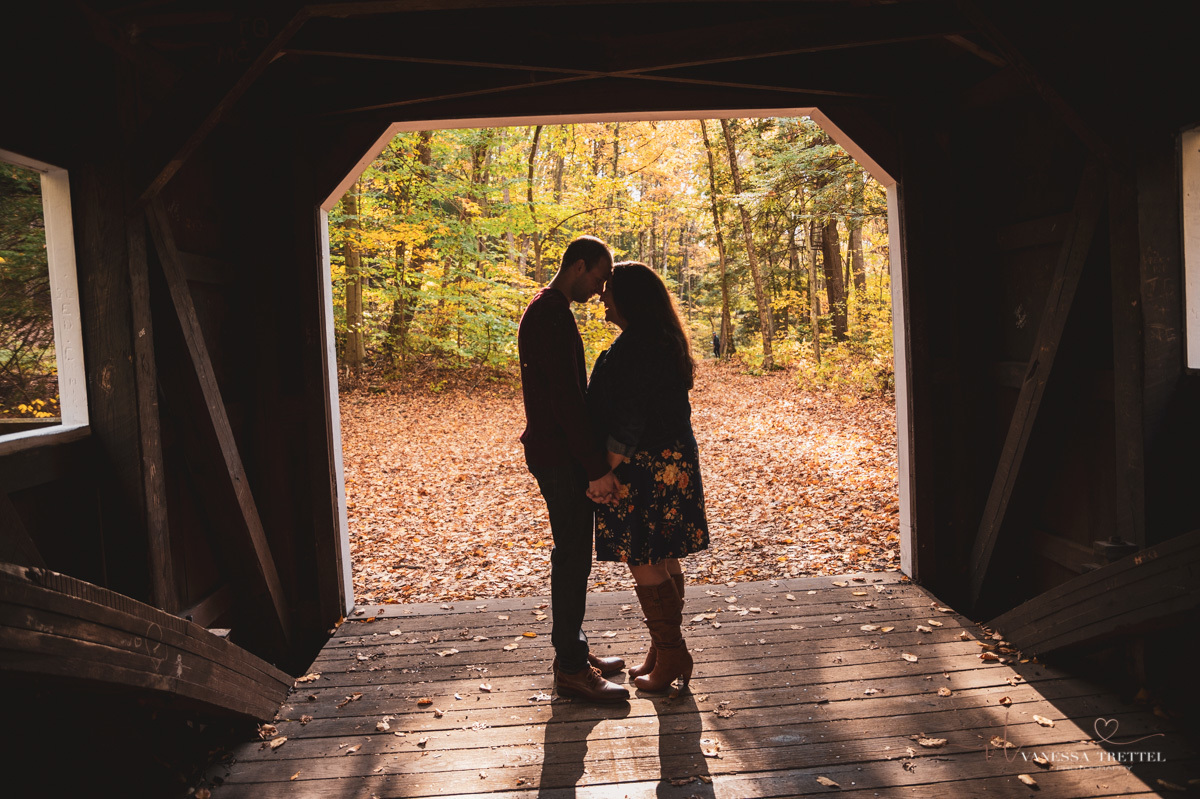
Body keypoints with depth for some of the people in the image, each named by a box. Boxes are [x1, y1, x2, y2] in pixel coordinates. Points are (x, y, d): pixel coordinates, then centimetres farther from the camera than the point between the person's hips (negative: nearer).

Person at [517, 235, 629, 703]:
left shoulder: (549, 311, 16)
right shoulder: (551, 317, -18)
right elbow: (566, 401, -24)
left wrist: (594, 460, 21)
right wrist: (597, 468, -22)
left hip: (560, 453, 10)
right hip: (559, 458, -10)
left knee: (573, 554, 16)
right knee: (572, 556, -2)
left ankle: (572, 651, 28)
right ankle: (570, 669, 9)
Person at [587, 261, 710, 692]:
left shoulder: (637, 347, -19)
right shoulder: (663, 341, 13)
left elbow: (631, 419, -22)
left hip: (643, 468, -10)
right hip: (673, 459, 10)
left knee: (643, 562, 0)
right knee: (663, 558, 16)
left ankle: (670, 652, 11)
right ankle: (666, 650, 28)